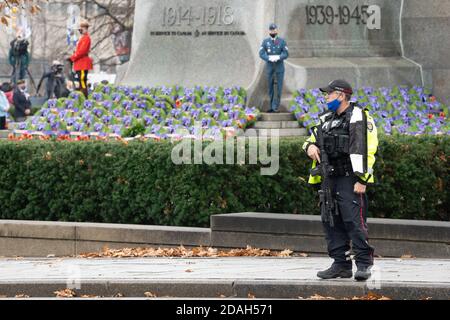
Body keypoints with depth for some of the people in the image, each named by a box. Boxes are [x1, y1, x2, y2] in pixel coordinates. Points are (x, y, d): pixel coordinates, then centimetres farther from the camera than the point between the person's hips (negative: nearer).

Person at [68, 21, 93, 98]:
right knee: (81, 81, 10)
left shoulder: (86, 38, -13)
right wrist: (73, 57, 12)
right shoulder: (83, 37, 19)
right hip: (80, 64, 10)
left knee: (82, 81, -13)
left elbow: (82, 51, -21)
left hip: (83, 64, -10)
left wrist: (72, 58, -16)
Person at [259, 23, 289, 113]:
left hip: (280, 67, -1)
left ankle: (275, 106, -7)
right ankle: (272, 106, 15)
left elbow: (286, 54, -7)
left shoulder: (282, 41, -2)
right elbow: (261, 54, -7)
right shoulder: (265, 41, 0)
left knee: (279, 87, -9)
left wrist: (278, 57, -26)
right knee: (270, 87, 6)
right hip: (269, 67, 1)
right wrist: (270, 58, -25)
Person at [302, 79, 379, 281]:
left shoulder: (358, 117, -8)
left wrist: (362, 180, -21)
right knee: (331, 223, 8)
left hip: (350, 180, -9)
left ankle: (364, 264, -9)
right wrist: (310, 146, 1)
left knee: (354, 220, -13)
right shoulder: (327, 119, 18)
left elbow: (365, 150, -15)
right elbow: (312, 139, 28)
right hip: (330, 179, 9)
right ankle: (341, 265, 14)